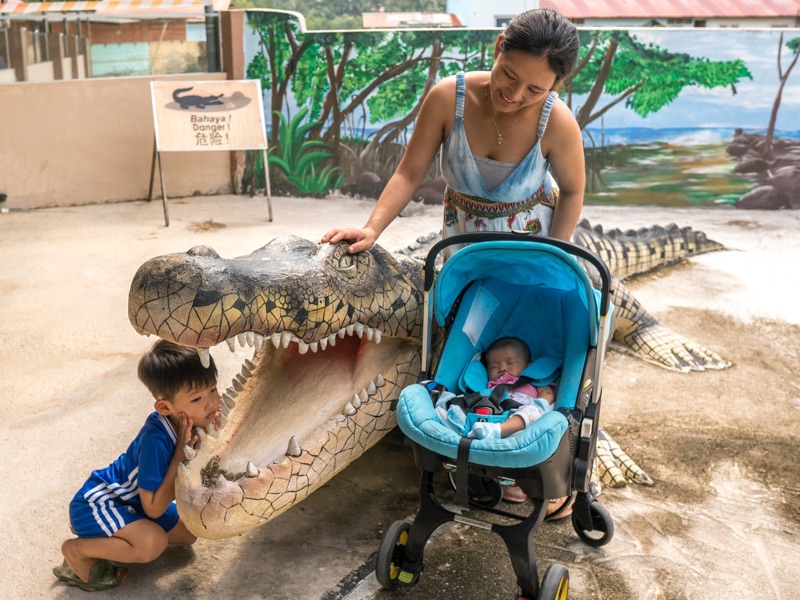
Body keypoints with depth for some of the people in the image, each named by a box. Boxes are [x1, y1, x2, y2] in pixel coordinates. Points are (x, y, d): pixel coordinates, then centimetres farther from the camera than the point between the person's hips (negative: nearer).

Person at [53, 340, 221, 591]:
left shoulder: (191, 420, -13)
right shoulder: (156, 441, -34)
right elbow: (154, 508, -28)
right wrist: (181, 453, -33)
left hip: (134, 503, 9)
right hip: (97, 502, -8)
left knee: (187, 533, 12)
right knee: (153, 541, -30)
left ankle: (102, 535, 20)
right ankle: (77, 550, -5)